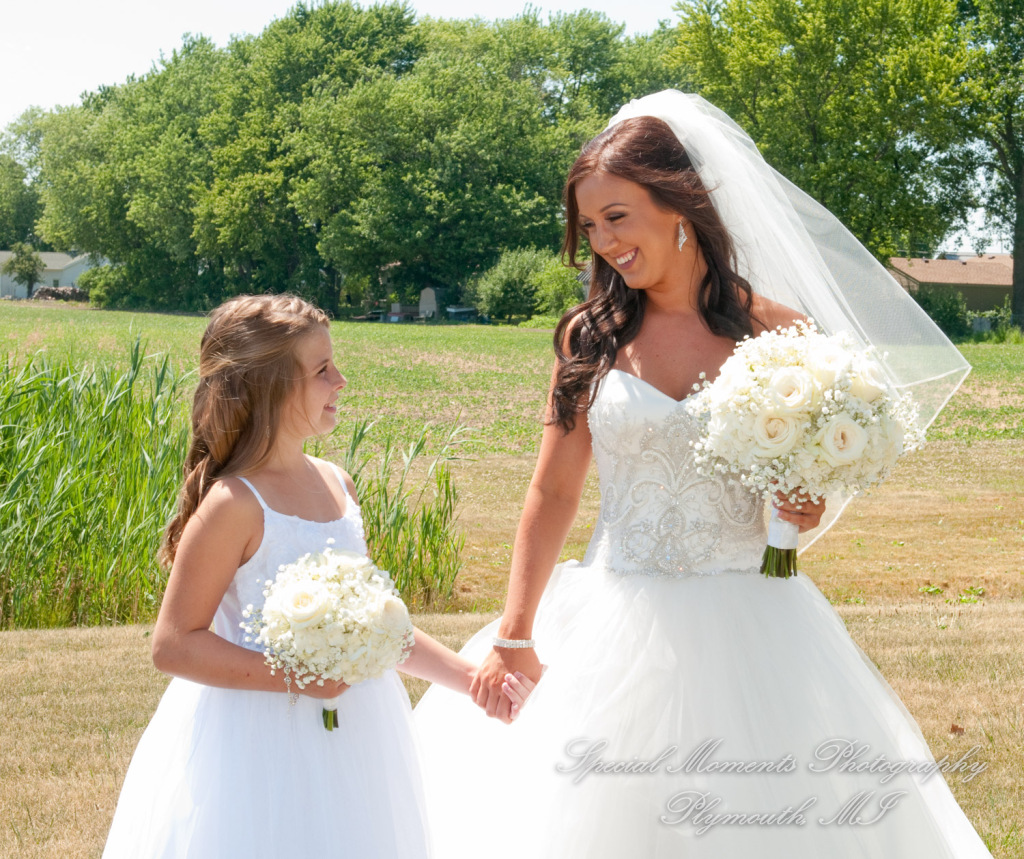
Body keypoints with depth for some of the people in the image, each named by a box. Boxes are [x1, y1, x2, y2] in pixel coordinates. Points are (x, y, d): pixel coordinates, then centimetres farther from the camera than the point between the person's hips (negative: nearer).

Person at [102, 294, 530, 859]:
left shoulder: (335, 484, 7)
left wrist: (466, 676, 15)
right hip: (262, 743, -7)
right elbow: (172, 645, -16)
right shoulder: (234, 505, -16)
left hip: (350, 737, 7)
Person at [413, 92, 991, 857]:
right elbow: (554, 491, 4)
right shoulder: (591, 337, 2)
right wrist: (513, 635, 1)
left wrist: (810, 509, -13)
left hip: (752, 628, -1)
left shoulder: (777, 332, -2)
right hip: (623, 631, 1)